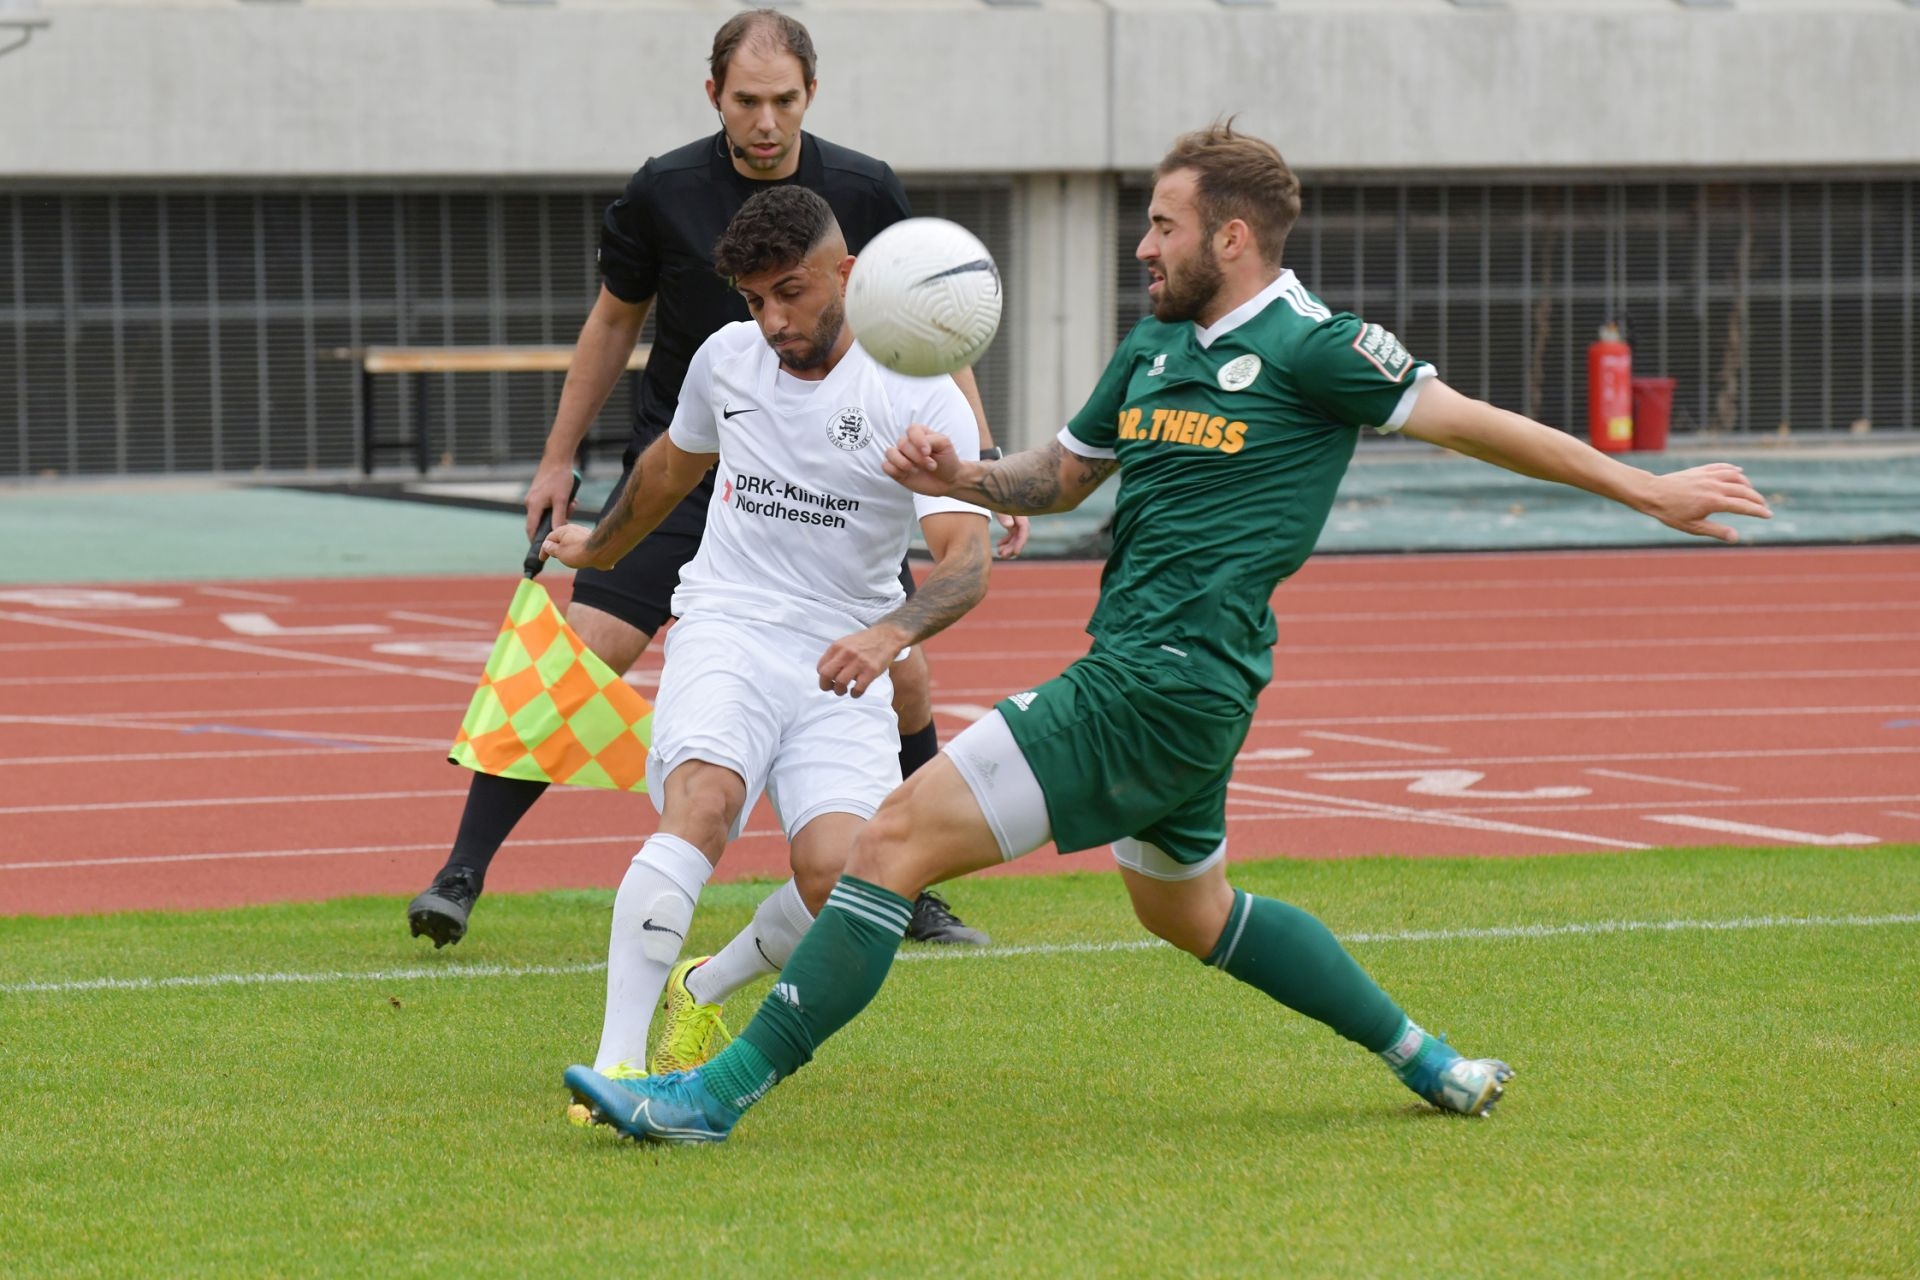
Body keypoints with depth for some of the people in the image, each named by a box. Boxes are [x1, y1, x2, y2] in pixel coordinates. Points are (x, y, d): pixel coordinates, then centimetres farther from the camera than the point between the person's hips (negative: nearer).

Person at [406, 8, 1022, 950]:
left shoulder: (864, 193, -7)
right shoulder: (662, 193, -8)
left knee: (902, 676, -5)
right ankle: (461, 874, -6)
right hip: (681, 468, -1)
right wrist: (559, 459, 13)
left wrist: (983, 468, -8)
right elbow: (614, 320, 8)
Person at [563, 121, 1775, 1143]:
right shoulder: (1155, 348, 15)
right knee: (1189, 908, 29)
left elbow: (1469, 420, -3)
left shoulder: (1309, 346, -10)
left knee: (900, 837, -14)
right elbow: (1061, 476, 25)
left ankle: (722, 1091, -14)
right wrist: (967, 478, 4)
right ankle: (1425, 1059, 38)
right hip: (1161, 684, 10)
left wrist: (1643, 487, 0)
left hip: (1163, 686, -10)